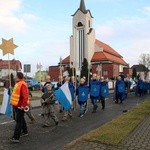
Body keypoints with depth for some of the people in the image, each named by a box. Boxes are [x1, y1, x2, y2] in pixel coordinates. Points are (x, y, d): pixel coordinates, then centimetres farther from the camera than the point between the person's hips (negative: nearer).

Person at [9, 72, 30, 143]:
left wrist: (23, 105, -30)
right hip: (16, 105, 10)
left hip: (20, 106, -10)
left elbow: (25, 96, -27)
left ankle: (16, 137, -7)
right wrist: (13, 102, 20)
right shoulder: (18, 84, 13)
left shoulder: (22, 84, -19)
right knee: (21, 119, 21)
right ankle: (25, 131, 36)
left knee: (18, 121, -8)